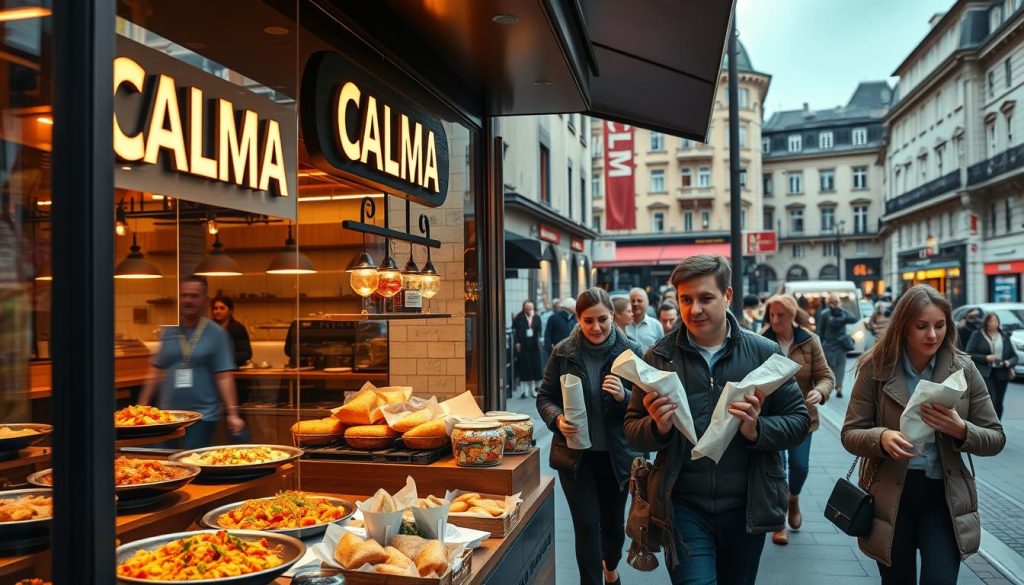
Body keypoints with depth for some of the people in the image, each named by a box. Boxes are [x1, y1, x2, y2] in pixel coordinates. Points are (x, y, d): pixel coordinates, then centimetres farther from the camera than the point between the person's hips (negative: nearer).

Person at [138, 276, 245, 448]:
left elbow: (224, 377, -7)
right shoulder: (169, 332, 7)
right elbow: (156, 372, 11)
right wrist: (141, 406, 7)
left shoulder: (216, 334, -4)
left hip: (203, 416, -4)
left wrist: (232, 413, -13)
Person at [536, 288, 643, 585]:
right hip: (575, 453, -1)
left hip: (617, 454, 1)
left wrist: (624, 396, -27)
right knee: (587, 526, -1)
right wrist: (557, 419, -20)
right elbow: (544, 397, 1)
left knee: (613, 522, 19)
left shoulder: (630, 351, -9)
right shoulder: (563, 352, -7)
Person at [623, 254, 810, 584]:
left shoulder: (764, 353, -2)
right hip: (684, 508, -1)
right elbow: (631, 432, 3)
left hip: (746, 507, 1)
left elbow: (799, 420, 1)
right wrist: (658, 428, -19)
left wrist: (757, 430, -18)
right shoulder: (659, 357, -2)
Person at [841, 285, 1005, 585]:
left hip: (944, 495, 1)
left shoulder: (964, 369, -3)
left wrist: (961, 430, -21)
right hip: (890, 495, 0)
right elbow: (850, 434, -6)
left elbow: (995, 439, 0)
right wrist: (881, 437, -27)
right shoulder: (876, 368, -7)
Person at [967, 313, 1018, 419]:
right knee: (991, 400, -17)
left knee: (998, 404, 6)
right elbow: (969, 354, -3)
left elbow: (1014, 356, 14)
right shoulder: (977, 335, 2)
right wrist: (986, 358, -15)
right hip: (984, 373, -4)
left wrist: (1009, 363, -8)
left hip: (1001, 374, 4)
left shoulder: (1004, 336, 13)